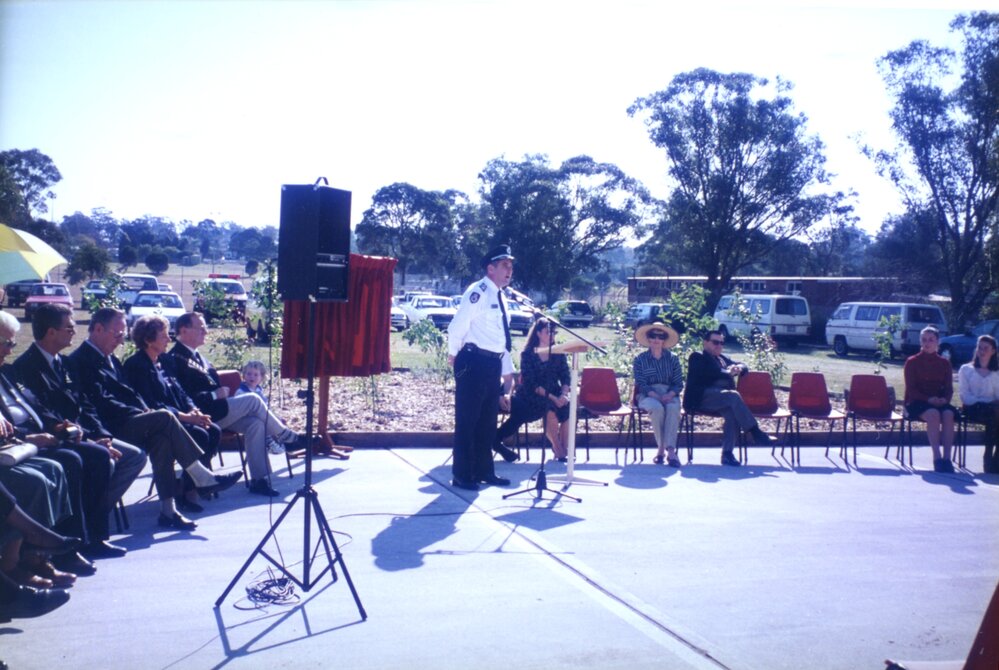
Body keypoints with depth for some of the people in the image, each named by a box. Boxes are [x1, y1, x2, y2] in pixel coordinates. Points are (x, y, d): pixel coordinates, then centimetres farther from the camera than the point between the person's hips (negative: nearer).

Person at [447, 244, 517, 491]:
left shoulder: (500, 297, 15)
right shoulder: (478, 293, -14)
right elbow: (457, 326, -18)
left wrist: (507, 368, 21)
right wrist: (454, 354, -4)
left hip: (493, 364, 9)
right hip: (473, 363, -9)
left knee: (488, 420, 15)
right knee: (467, 419, 0)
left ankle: (484, 471, 26)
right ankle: (462, 475, 9)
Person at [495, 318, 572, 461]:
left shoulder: (558, 354, 9)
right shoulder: (528, 354, -4)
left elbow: (566, 377, 3)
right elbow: (531, 383, -13)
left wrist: (564, 394, -19)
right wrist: (552, 398, -23)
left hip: (555, 394, 4)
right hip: (532, 396, -4)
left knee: (568, 407, -27)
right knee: (551, 411, -33)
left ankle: (564, 449, -15)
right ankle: (558, 450, -14)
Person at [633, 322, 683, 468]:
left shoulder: (673, 359, 12)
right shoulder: (640, 359, 6)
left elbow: (679, 384, 5)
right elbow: (641, 384, -4)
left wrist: (670, 395, -17)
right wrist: (656, 396, -20)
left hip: (669, 394, 1)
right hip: (647, 395, -1)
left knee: (673, 408, -34)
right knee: (657, 408, -36)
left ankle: (670, 449, -41)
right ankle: (661, 447, -28)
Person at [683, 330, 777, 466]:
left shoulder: (723, 358, 29)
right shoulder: (697, 357, 7)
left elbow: (744, 366, 24)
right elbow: (711, 373, -11)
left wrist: (738, 368, 1)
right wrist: (730, 373, 0)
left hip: (723, 398, 6)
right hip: (701, 398, -6)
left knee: (732, 412, -29)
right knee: (733, 396, -31)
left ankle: (727, 453, -31)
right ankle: (756, 433, -30)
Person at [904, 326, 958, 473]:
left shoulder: (944, 363, 14)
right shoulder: (912, 362, 5)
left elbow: (949, 389, 10)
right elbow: (911, 389, -4)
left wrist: (944, 399, -14)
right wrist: (928, 399, -20)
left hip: (940, 402, 3)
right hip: (916, 402, -3)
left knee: (948, 414, -32)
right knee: (933, 414, -36)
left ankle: (947, 457, -34)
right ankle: (937, 457, -39)